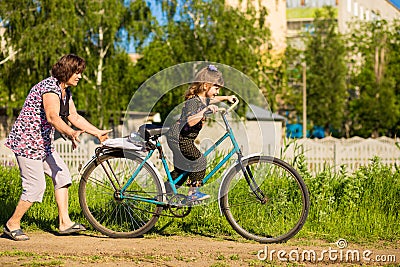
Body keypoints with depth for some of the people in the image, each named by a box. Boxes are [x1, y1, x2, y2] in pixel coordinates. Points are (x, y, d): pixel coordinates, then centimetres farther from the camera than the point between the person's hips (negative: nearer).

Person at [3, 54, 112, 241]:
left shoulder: (65, 92, 11)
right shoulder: (50, 87, -21)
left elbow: (75, 117, 18)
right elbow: (53, 117, -37)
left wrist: (98, 133, 16)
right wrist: (71, 133, -53)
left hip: (42, 143, 10)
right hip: (27, 141, -10)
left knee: (62, 174, 6)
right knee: (36, 186, -10)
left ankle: (64, 222, 10)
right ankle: (12, 224, 6)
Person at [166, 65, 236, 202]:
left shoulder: (203, 100, 8)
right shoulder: (193, 102, -22)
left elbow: (212, 99, 35)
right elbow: (190, 121, -39)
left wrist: (226, 97, 33)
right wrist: (205, 110, -44)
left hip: (182, 139, 10)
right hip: (178, 138, -10)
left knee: (182, 169, 15)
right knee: (199, 160, -14)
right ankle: (193, 193, -8)